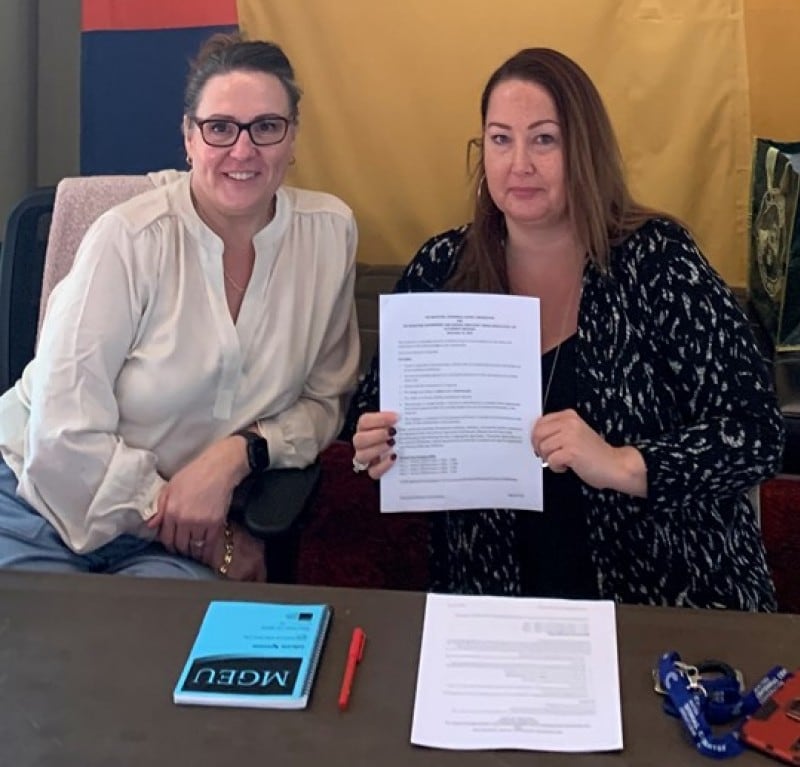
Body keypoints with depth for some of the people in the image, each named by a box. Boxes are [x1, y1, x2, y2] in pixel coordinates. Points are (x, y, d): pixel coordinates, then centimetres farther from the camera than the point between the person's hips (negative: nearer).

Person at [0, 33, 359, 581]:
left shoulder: (330, 232, -5)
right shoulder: (128, 239, -16)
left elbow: (323, 400, 3)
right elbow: (65, 438, -17)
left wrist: (237, 454, -17)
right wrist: (211, 542, -13)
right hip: (45, 500, -2)